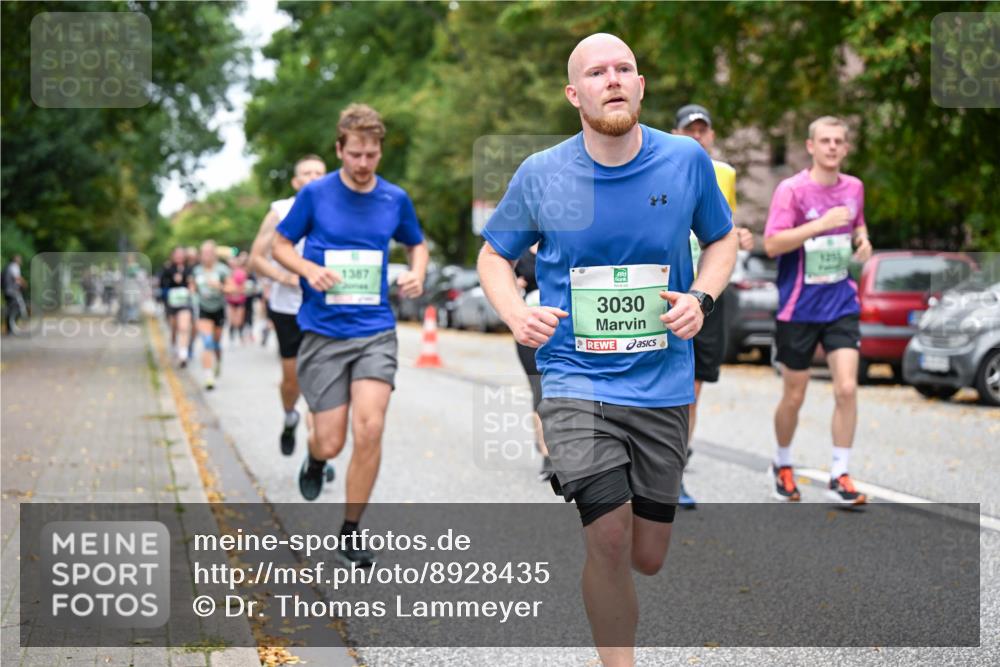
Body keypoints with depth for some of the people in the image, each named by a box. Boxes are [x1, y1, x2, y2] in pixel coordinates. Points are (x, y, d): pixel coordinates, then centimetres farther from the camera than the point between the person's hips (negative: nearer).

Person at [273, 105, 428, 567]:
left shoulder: (396, 199, 4)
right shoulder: (315, 194, -3)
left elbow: (417, 244, 21)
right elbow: (280, 246, 7)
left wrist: (417, 273, -1)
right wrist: (309, 269, -13)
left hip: (375, 331, 1)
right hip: (322, 333, -1)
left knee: (369, 430, -15)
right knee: (330, 442, -2)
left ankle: (350, 533, 3)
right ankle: (314, 461, 38)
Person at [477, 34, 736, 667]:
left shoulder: (687, 160, -2)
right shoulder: (540, 174, -4)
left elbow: (722, 237, 14)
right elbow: (495, 255, 11)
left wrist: (701, 297, -5)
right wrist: (516, 313, -9)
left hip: (662, 383, 2)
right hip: (576, 379, -2)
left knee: (647, 559, 8)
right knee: (609, 538, -17)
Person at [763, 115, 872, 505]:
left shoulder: (853, 188, 6)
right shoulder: (792, 189, -10)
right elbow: (771, 244, -18)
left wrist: (863, 240, 2)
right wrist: (821, 223, -26)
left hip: (841, 303, 3)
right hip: (798, 308, -3)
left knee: (847, 388, -10)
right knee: (793, 397, 7)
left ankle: (839, 476, 0)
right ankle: (782, 466, 31)